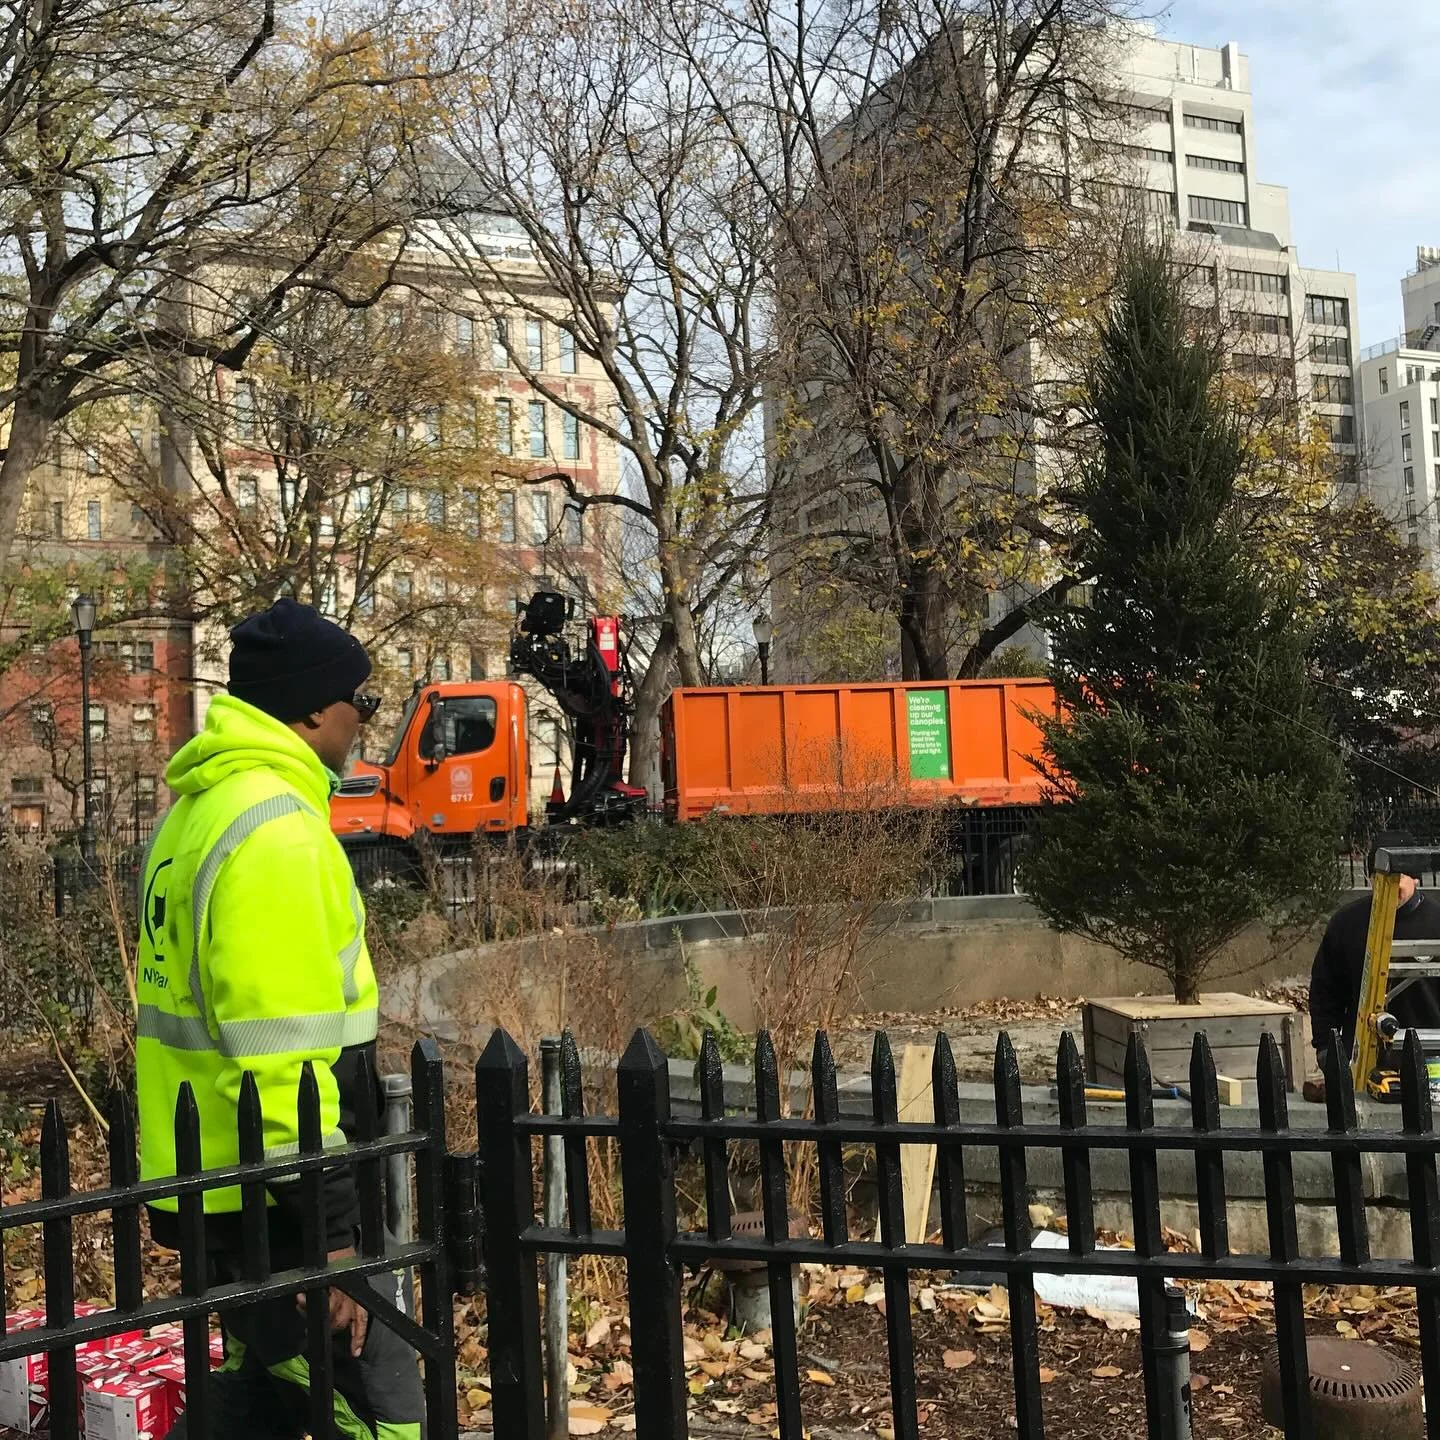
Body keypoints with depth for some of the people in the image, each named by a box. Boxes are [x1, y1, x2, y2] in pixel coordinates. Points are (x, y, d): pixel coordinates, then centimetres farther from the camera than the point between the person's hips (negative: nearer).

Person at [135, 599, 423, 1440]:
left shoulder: (202, 809, 12)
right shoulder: (276, 829, -21)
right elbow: (280, 1052, -25)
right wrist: (329, 1228, -20)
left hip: (210, 1179, 10)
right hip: (269, 1197, -10)